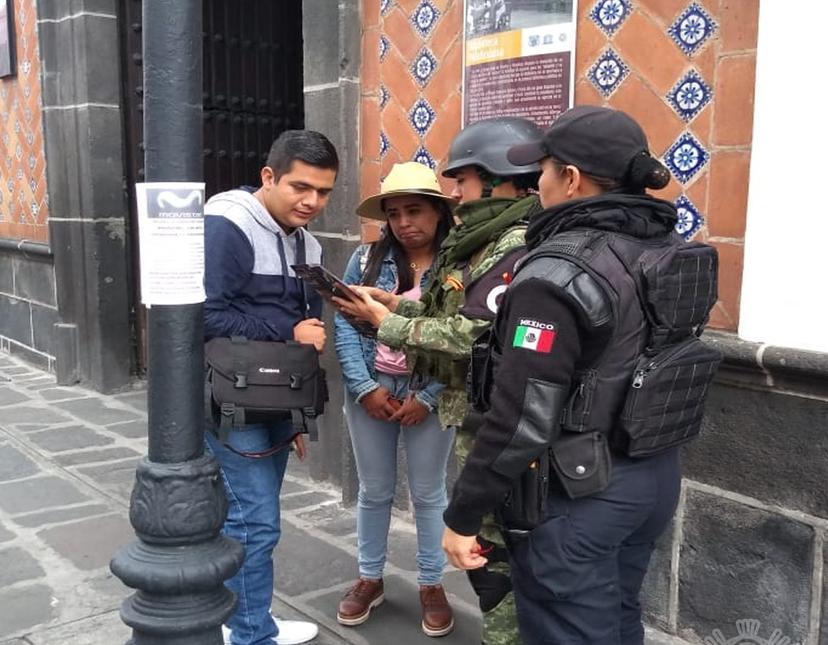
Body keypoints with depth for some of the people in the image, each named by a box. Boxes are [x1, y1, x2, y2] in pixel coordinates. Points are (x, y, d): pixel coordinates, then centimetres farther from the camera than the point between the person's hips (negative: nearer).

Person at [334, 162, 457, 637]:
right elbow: (344, 324, -3)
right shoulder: (366, 259, -1)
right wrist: (365, 386, -12)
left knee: (429, 492, 12)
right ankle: (370, 579, 34)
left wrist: (427, 397, -16)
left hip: (430, 395, -2)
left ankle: (432, 585, 30)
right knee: (374, 491, 15)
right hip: (371, 391, 2)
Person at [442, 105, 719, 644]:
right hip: (656, 474, 8)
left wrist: (463, 515, -15)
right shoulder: (670, 250, 4)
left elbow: (521, 415, -23)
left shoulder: (561, 271, -22)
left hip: (577, 490, -8)